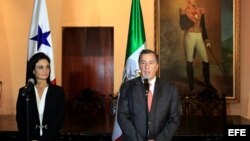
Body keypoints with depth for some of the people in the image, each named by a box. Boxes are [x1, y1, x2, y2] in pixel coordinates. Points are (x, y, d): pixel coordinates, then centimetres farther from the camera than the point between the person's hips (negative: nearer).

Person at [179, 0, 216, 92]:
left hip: (199, 37, 4)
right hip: (189, 36, -3)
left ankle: (208, 83, 9)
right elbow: (183, 26, -10)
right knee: (189, 61, 3)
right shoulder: (184, 11, -1)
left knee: (205, 60, -1)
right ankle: (191, 83, 15)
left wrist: (206, 40, 10)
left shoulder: (200, 11, 11)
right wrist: (193, 20, -15)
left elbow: (203, 26, 14)